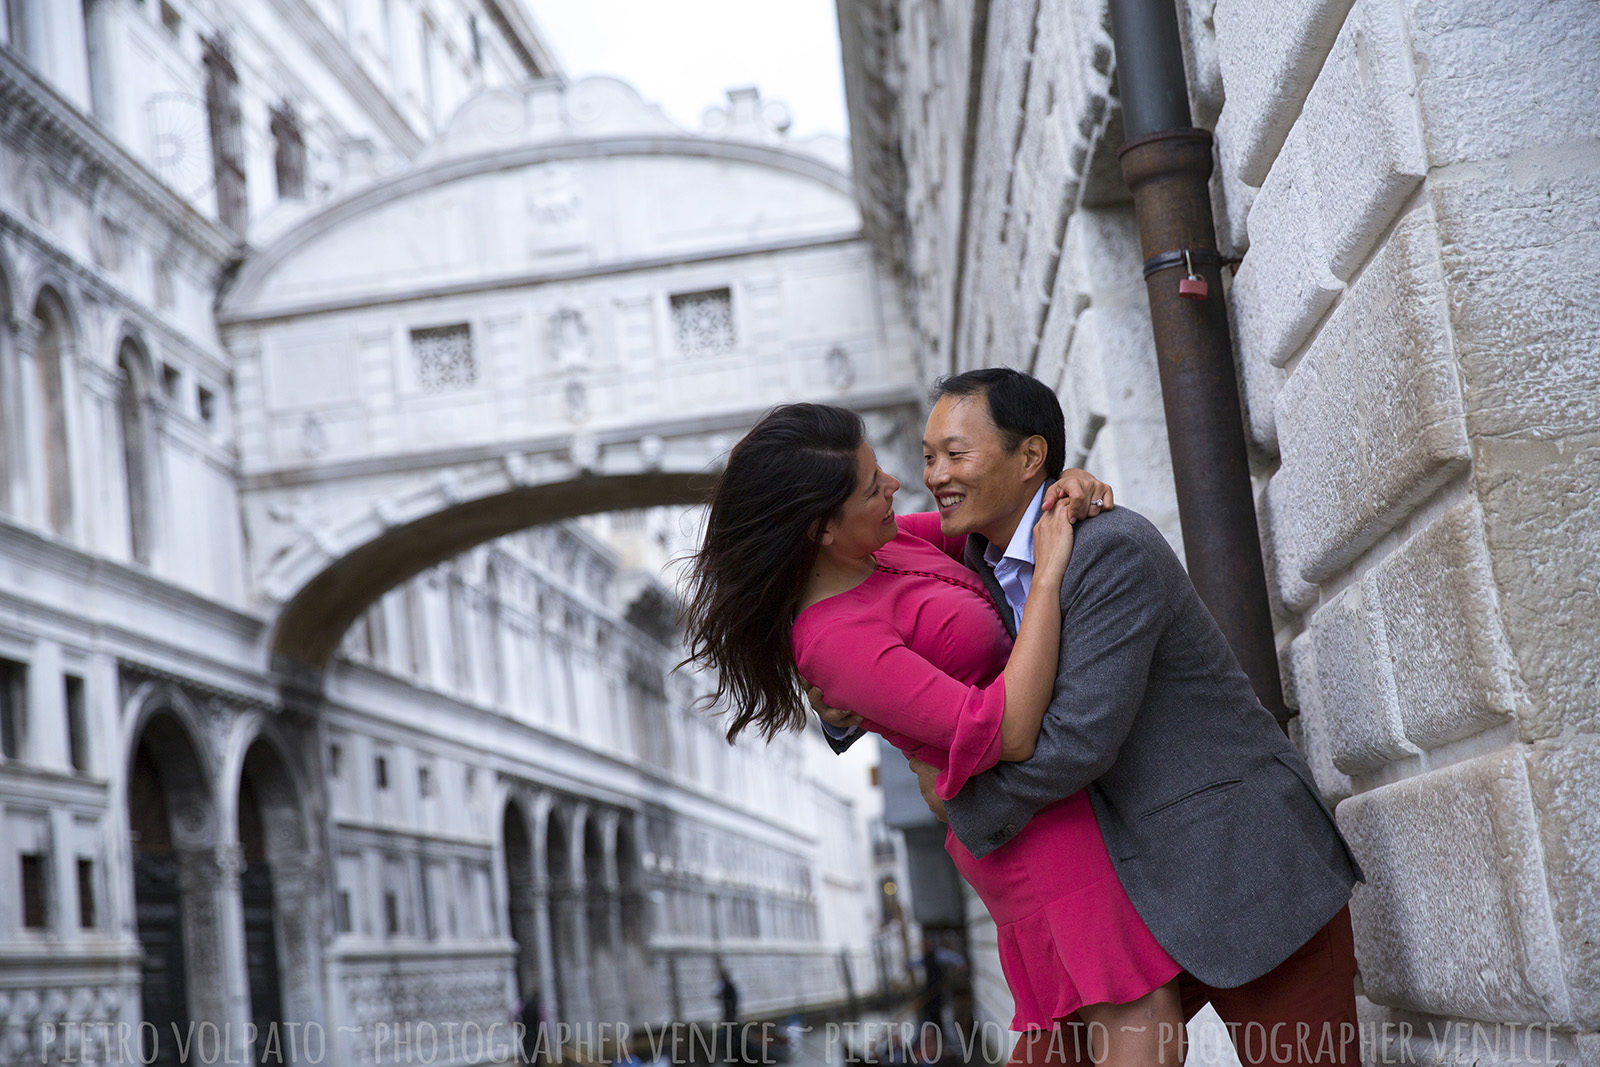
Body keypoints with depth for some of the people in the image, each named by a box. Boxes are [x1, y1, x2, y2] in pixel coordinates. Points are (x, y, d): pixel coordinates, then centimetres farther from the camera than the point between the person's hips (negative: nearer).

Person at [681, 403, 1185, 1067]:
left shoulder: (876, 545, 2)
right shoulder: (836, 640, -25)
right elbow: (1007, 731, -30)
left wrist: (1059, 480, -5)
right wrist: (1049, 573, -25)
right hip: (1034, 823, -9)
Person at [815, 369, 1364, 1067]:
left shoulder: (1115, 550, -18)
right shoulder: (989, 568, 9)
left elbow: (1081, 739, -23)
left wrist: (959, 801, -8)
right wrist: (851, 709, -1)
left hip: (1250, 872, -8)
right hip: (1146, 894, 8)